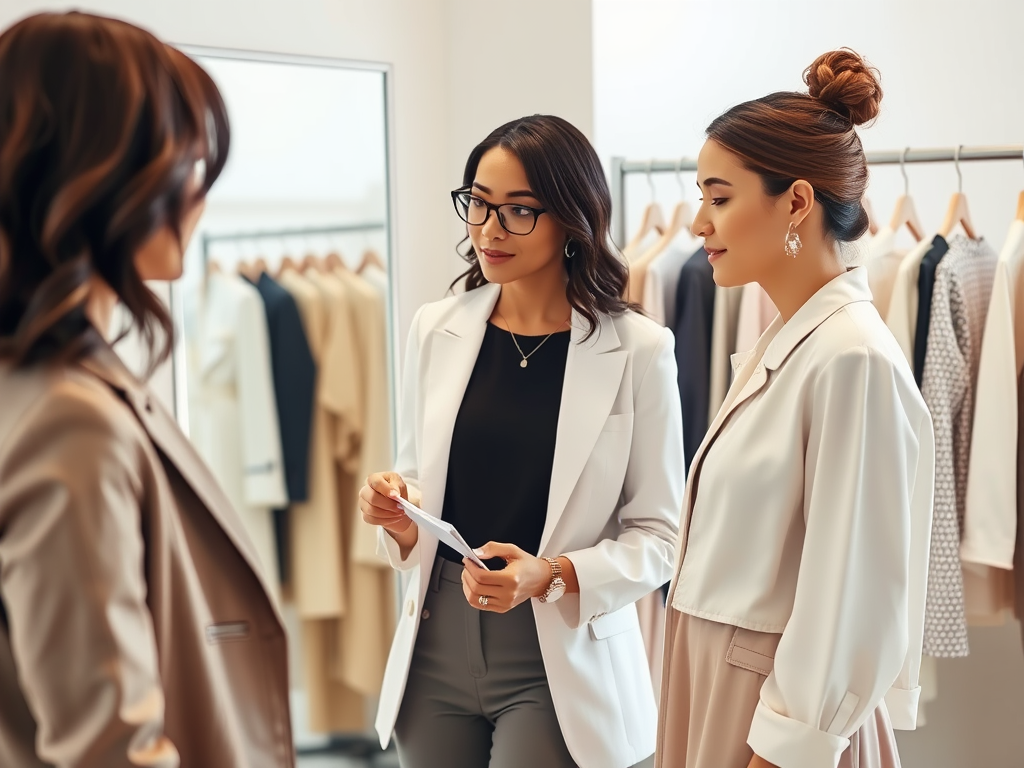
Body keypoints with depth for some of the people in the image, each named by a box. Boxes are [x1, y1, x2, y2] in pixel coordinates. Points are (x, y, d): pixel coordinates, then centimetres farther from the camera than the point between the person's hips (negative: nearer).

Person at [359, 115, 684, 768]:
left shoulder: (637, 351, -8)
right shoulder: (436, 330, 3)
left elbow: (659, 535, -5)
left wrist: (552, 575, -20)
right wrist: (398, 515, -8)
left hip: (561, 659, -3)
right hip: (437, 647, 4)